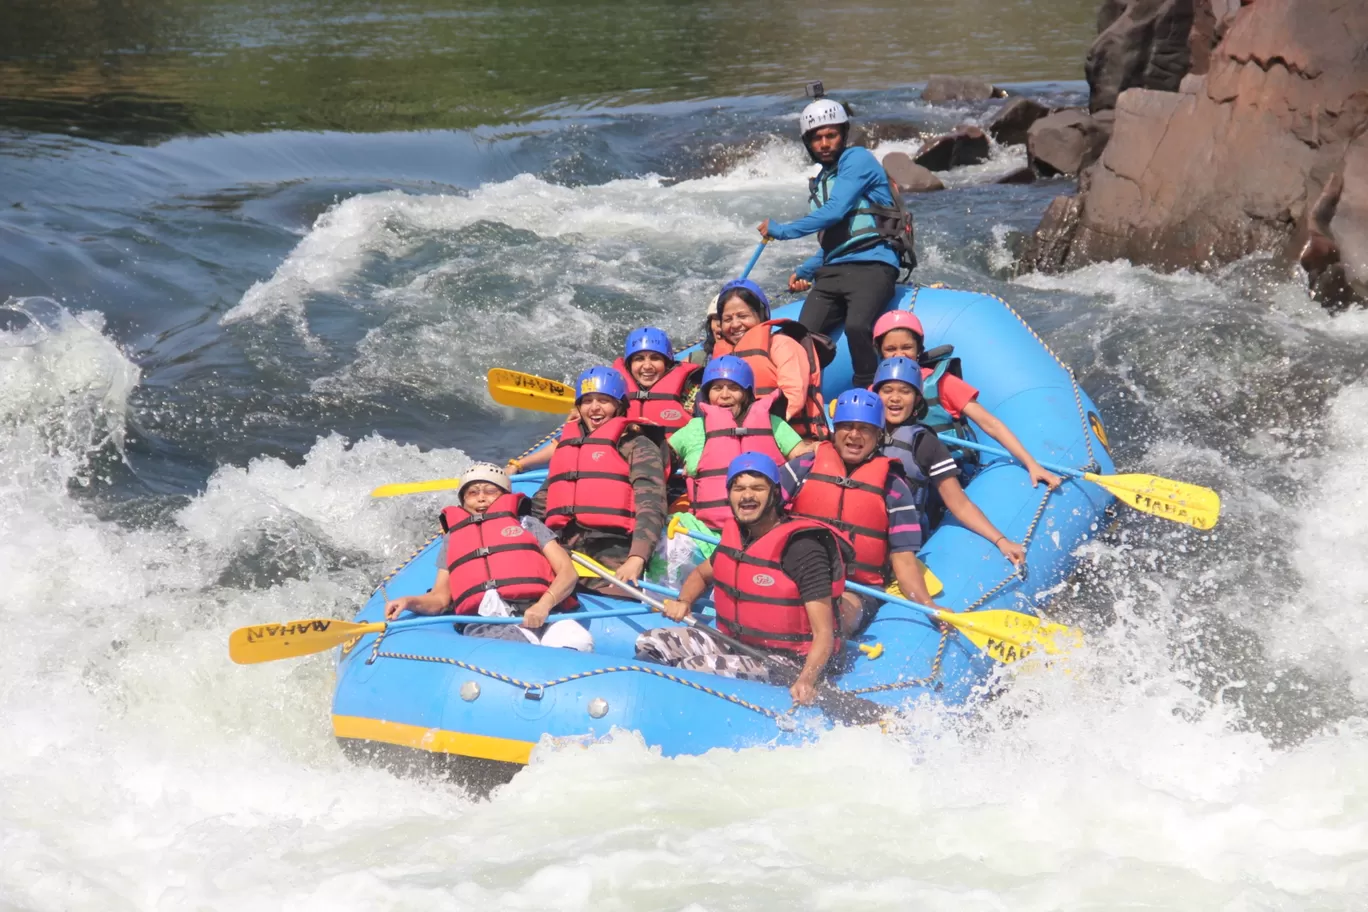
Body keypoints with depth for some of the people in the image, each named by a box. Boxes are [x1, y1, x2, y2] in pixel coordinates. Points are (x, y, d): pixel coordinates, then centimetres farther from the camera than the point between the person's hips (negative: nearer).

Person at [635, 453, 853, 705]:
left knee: (696, 668, -29)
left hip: (786, 663, -8)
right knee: (650, 643, -1)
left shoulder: (802, 548, -20)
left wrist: (806, 681, -41)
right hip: (735, 646, 8)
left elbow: (824, 634, -23)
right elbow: (701, 574, 27)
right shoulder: (735, 534, 4)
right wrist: (684, 602, 5)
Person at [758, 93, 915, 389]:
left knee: (856, 326, -33)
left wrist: (781, 230, -1)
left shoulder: (857, 159, -1)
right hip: (833, 272, 8)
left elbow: (835, 212, -11)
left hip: (871, 266, -7)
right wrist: (804, 272, 14)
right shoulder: (819, 183, 25)